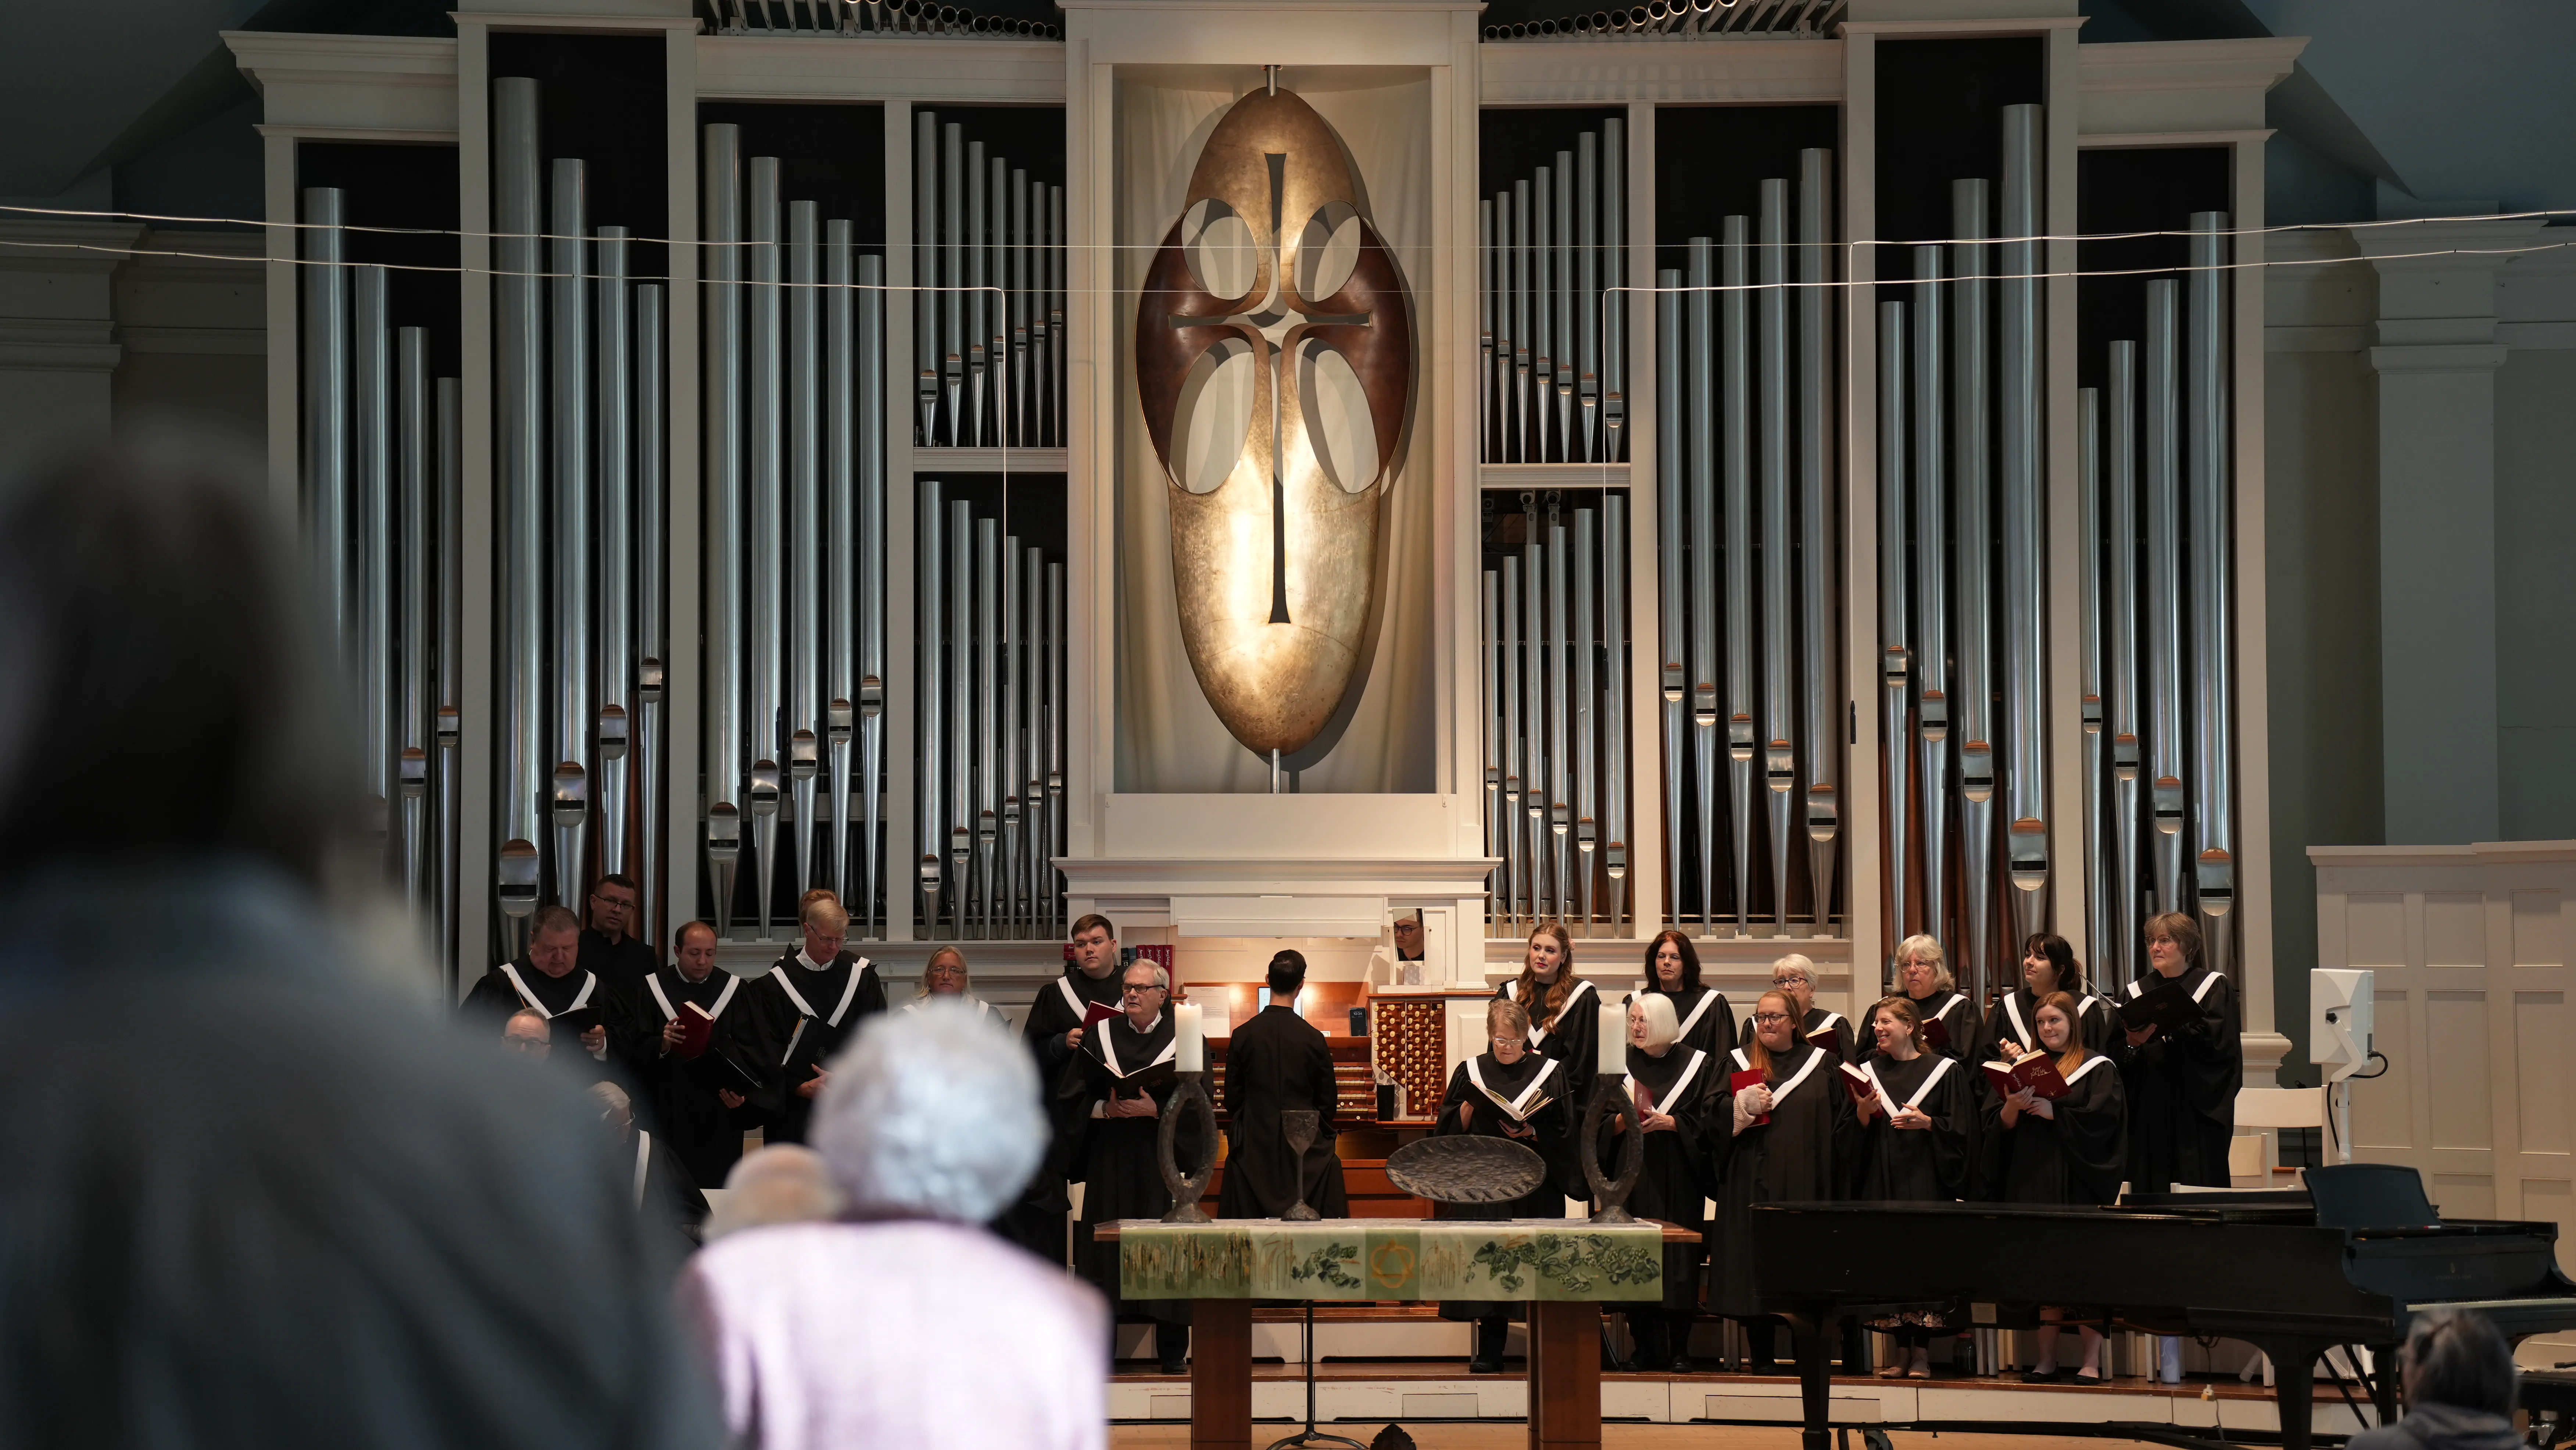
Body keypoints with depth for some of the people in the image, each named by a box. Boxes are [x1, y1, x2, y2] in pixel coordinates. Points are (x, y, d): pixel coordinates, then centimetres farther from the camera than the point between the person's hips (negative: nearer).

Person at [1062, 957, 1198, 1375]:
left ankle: (1172, 1352, 3)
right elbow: (1072, 1097, 7)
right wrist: (1105, 1108, -10)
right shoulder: (1099, 1038, 10)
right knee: (1105, 1250, -1)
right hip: (1109, 1162, 2)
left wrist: (1155, 1110, -16)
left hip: (1163, 1160, -2)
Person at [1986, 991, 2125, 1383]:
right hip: (2032, 1180, 4)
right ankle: (2047, 1359, 3)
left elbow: (2103, 1117, -10)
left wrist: (2053, 1112, -15)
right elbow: (1995, 1125, 10)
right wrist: (2012, 1107, -11)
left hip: (2078, 1181, -4)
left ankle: (2092, 1360, -6)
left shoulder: (2097, 1069, 4)